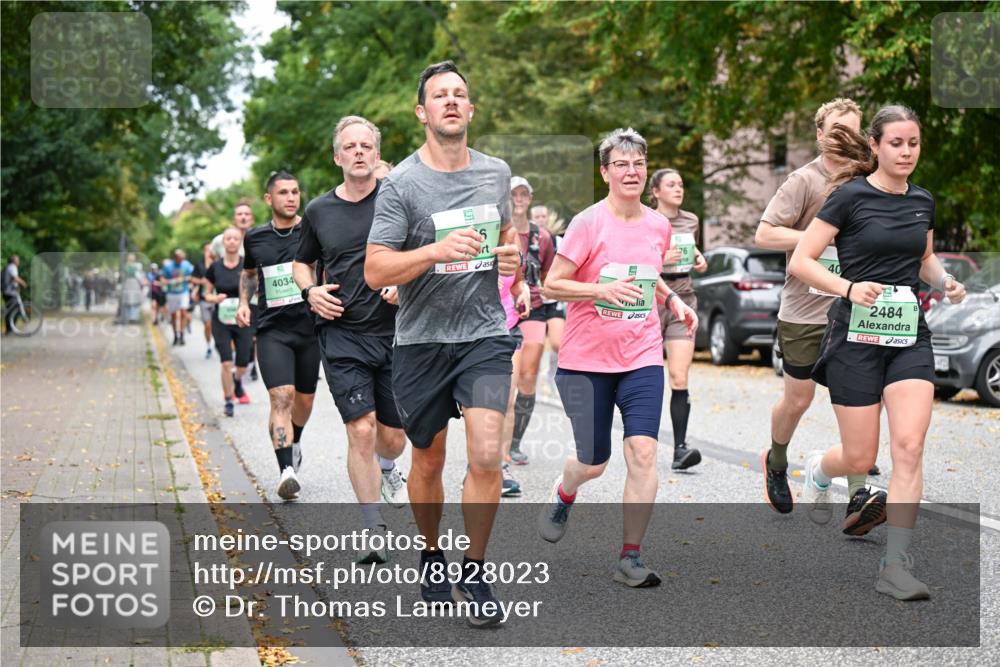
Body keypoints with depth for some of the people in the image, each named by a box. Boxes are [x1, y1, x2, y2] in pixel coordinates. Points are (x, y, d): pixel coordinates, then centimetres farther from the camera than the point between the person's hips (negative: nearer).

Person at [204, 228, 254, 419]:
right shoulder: (215, 267, -1)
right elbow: (207, 293, 8)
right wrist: (215, 298, -14)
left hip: (242, 320, 0)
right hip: (221, 321, 0)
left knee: (242, 365, 2)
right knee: (226, 363, -10)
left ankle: (237, 380, 39)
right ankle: (228, 401, 6)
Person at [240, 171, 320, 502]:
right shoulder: (255, 238, 6)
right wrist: (244, 302, 8)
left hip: (309, 326, 1)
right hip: (272, 329, -1)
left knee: (304, 399, 14)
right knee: (281, 396, -17)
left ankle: (294, 443, 45)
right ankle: (287, 471, -21)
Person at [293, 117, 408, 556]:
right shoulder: (318, 211, 6)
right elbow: (302, 262, 21)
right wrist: (311, 291, 1)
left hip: (395, 334, 0)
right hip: (341, 336, 0)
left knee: (393, 434, 8)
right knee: (361, 430, -11)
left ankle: (387, 469, 47)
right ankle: (373, 531, -1)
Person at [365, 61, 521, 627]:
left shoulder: (497, 172, 6)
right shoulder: (402, 183, -8)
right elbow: (375, 271, -13)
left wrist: (511, 254, 3)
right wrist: (437, 250, -27)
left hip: (485, 333, 2)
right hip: (422, 340, -2)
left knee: (487, 457, -13)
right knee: (429, 461, 12)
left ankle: (473, 573, 3)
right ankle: (432, 557, 35)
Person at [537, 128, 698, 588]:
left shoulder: (658, 225, 5)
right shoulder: (588, 223, -10)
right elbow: (552, 285, -11)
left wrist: (673, 300, 5)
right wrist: (602, 290, -25)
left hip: (642, 357, 3)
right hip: (586, 359, -3)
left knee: (643, 452, -13)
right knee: (593, 463, 5)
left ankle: (630, 558, -3)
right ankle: (562, 496, 42)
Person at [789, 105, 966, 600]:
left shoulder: (922, 202, 9)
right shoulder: (850, 197, -7)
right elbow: (799, 262, -10)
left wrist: (945, 281, 3)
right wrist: (849, 288, -25)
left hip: (910, 335, 4)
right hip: (857, 334, -4)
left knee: (909, 448, -9)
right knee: (859, 459, 1)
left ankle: (895, 567, -4)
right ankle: (818, 469, 39)